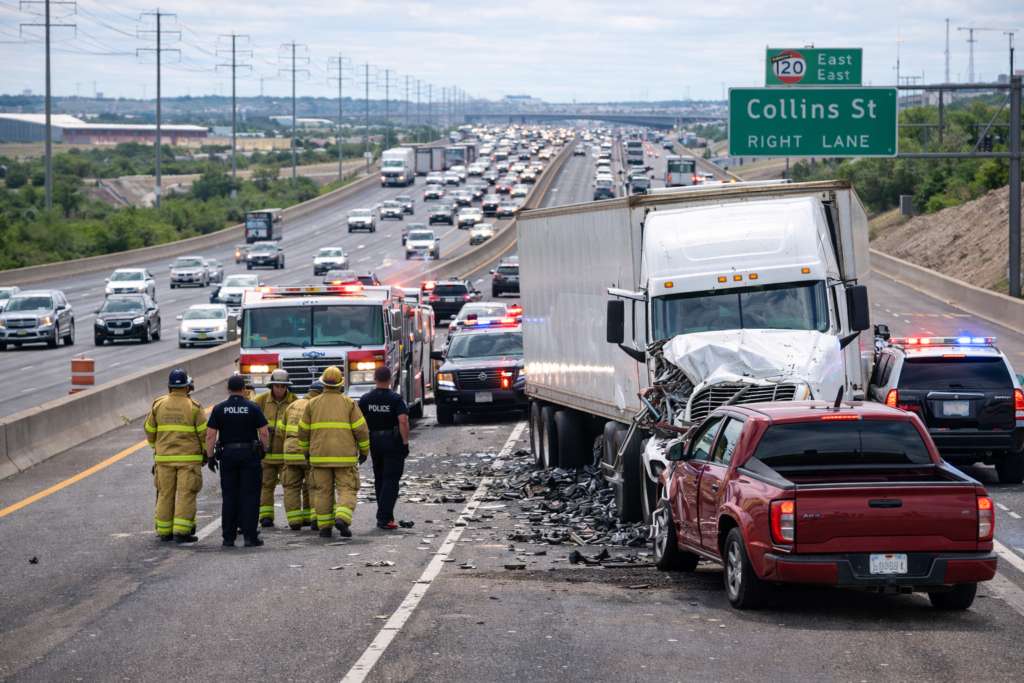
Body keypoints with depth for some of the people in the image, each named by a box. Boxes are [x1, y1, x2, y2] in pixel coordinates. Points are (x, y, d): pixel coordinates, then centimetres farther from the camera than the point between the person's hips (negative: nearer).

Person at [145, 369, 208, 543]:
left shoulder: (158, 405, 3)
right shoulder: (194, 407, -6)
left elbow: (150, 430, 10)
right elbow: (204, 432, -5)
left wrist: (156, 448, 25)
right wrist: (205, 453, 9)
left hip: (164, 457, 3)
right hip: (189, 457, -3)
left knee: (165, 495, 9)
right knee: (186, 495, -2)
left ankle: (164, 532, 11)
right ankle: (181, 531, -9)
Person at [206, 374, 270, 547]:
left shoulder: (219, 409, 1)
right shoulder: (253, 408, -2)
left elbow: (210, 435, -3)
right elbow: (264, 433, -5)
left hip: (227, 455, 2)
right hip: (249, 454, -2)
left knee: (229, 496, 8)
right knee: (250, 495, 0)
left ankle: (228, 537, 10)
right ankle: (250, 536, -5)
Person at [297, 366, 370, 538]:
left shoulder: (313, 404, 4)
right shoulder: (349, 403, -1)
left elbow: (303, 431, 6)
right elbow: (361, 429, -4)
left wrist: (306, 452, 19)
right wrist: (364, 451, 10)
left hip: (320, 456, 2)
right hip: (345, 456, -2)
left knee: (323, 492, 8)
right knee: (347, 490, 1)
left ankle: (325, 527, 6)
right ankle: (342, 518, -21)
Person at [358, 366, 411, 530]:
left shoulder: (366, 399, 2)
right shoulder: (396, 399, -9)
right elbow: (403, 421, -19)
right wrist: (405, 443, -14)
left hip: (374, 441, 4)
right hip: (393, 441, -4)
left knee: (379, 480, 16)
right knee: (391, 481, -4)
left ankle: (385, 516, 22)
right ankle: (384, 518, -14)